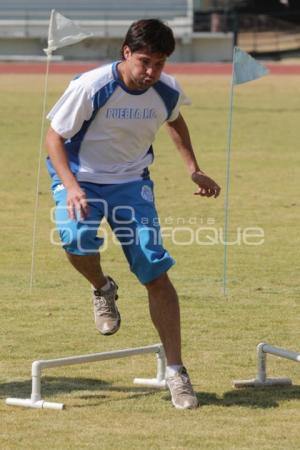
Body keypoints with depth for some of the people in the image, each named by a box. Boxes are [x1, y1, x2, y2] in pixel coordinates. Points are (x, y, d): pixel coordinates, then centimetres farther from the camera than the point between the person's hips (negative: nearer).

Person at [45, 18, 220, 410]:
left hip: (132, 182, 3)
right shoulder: (91, 87, -24)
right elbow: (54, 137, -16)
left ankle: (175, 371, 1)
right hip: (80, 176, -3)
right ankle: (102, 290, 1)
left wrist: (193, 169, 10)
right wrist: (71, 186, -30)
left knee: (157, 272, -8)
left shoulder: (168, 91, -11)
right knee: (76, 237, -35)